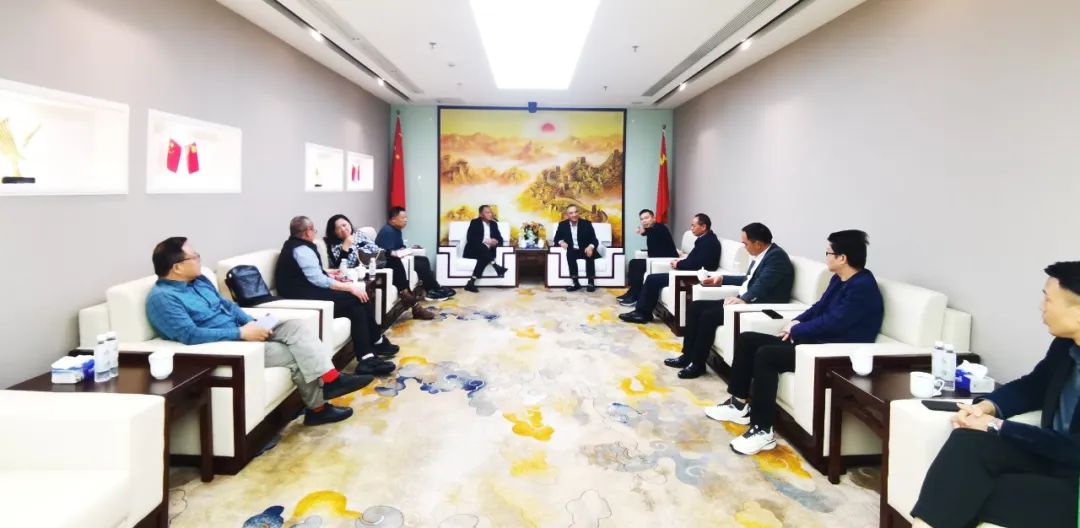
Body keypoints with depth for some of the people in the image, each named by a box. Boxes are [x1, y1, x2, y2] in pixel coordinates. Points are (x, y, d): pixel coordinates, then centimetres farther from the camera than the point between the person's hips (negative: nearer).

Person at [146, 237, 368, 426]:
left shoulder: (199, 281, 12)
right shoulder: (162, 298, -15)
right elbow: (190, 335, -25)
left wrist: (252, 323, -1)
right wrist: (241, 333, -25)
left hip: (241, 332, 8)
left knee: (293, 326, -14)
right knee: (292, 354, -16)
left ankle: (330, 378, -22)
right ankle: (317, 408, -2)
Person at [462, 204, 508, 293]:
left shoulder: (494, 224, 16)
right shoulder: (475, 222, 1)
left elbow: (500, 239, 12)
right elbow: (470, 238, -11)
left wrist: (496, 242, -13)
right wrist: (485, 241, -21)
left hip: (487, 251, 3)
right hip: (473, 251, -3)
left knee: (483, 258, -31)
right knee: (482, 247, -36)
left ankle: (471, 282, -37)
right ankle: (496, 267, -44)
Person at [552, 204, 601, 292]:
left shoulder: (587, 223, -2)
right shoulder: (562, 225, 2)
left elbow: (594, 240, -6)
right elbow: (556, 238, 10)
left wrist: (590, 247, -30)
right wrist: (561, 242, -15)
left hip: (586, 250, -1)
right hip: (572, 251, 1)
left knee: (590, 255, -34)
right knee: (569, 254, -33)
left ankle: (591, 283, -27)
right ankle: (575, 283, -31)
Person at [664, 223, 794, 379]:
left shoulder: (776, 256, -16)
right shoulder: (761, 255, 13)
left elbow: (762, 286, -30)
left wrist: (744, 300, -42)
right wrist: (722, 279, 26)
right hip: (743, 300, 10)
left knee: (709, 315, -24)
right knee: (695, 306, 2)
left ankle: (697, 363, -11)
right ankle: (688, 355, 4)